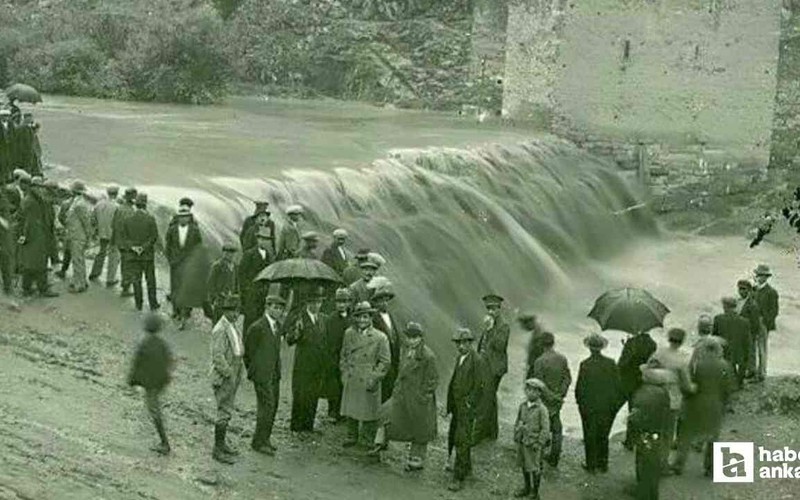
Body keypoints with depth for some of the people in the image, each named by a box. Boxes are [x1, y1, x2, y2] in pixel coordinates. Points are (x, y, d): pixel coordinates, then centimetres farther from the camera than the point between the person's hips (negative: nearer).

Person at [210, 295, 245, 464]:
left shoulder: (233, 327, 11)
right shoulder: (220, 330, -20)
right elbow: (218, 356, -24)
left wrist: (239, 371, 16)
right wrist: (229, 375, -21)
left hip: (233, 375, 9)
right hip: (223, 378, -9)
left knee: (228, 410, 16)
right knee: (224, 413, -6)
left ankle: (221, 444, 27)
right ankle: (217, 450, 0)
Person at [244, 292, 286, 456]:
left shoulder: (277, 325, 10)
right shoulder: (257, 328, -15)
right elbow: (248, 352, -7)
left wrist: (277, 371, 15)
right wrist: (253, 372, 0)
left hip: (274, 374, 8)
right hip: (262, 375, -8)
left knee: (272, 407, 11)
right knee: (266, 406, -8)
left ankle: (265, 438, 23)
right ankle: (258, 442, 1)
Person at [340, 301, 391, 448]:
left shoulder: (380, 338, -7)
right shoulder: (349, 334, 5)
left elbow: (385, 361, -5)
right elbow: (344, 355, 16)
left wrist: (374, 378, -11)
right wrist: (344, 372, 6)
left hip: (368, 382, -4)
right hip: (351, 381, 4)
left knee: (369, 411, 3)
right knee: (350, 409, 12)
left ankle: (369, 440, 17)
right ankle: (352, 437, 27)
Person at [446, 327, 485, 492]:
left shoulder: (477, 360, -15)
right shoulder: (460, 358, 10)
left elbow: (480, 385, -17)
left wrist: (469, 403, -16)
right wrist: (451, 404, 14)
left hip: (467, 406, -9)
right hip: (457, 405, 9)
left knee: (462, 441, -9)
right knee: (454, 437, 18)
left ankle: (459, 478, -7)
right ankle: (466, 467, 36)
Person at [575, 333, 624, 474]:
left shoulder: (585, 365, -18)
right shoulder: (611, 363, -9)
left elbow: (579, 387, -13)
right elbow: (618, 385, -4)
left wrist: (580, 402, 3)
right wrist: (616, 403, 9)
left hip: (589, 408, -3)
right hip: (607, 407, 3)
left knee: (590, 437, 11)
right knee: (603, 436, 18)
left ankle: (591, 466, 18)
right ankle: (603, 464, 26)